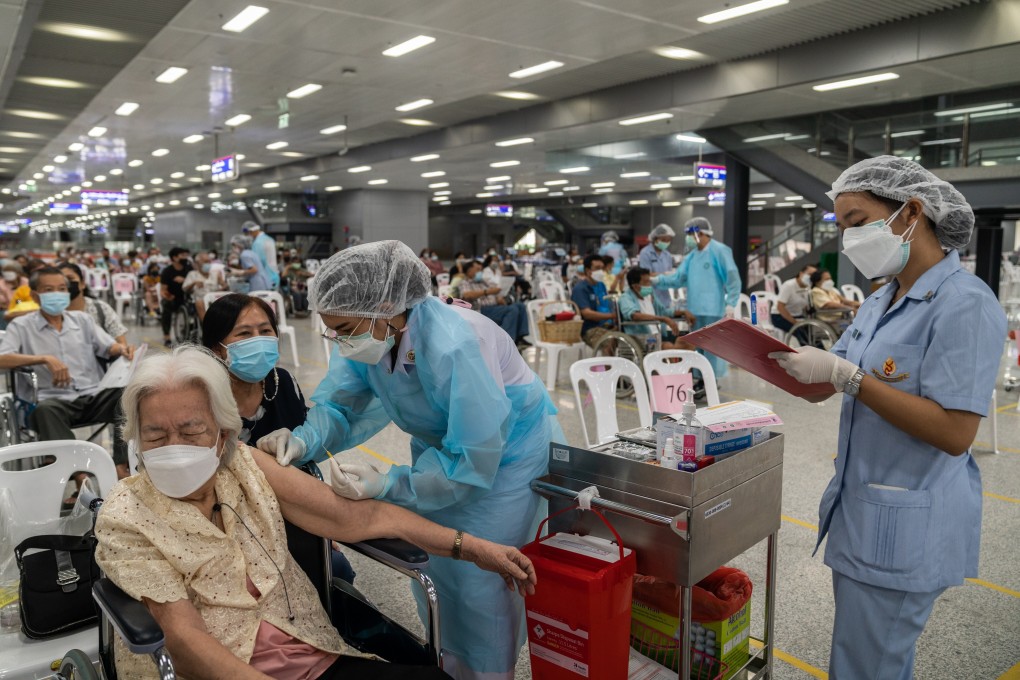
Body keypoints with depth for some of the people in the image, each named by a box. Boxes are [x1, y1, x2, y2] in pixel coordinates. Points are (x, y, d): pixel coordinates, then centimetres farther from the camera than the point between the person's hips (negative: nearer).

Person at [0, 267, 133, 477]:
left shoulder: (82, 319, 18)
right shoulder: (21, 326, 8)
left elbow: (109, 347, 13)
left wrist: (122, 349, -12)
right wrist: (46, 359, -21)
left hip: (94, 395, 3)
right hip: (55, 400, -3)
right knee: (45, 410, -38)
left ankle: (121, 465, -26)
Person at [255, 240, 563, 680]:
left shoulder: (453, 347, -38)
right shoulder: (365, 336, -15)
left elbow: (473, 461, -35)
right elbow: (337, 405, -10)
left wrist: (386, 486, -39)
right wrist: (304, 441, -31)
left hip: (505, 453, -7)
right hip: (443, 444, 8)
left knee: (481, 581, -3)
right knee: (432, 566, 16)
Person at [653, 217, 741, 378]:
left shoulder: (720, 251, -9)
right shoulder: (692, 255, 14)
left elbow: (733, 279, -11)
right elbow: (678, 278, 12)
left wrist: (731, 304, -17)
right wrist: (657, 281, -2)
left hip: (712, 309, -8)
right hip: (695, 309, 8)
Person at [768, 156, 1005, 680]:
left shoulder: (965, 304, -18)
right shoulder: (880, 302, 9)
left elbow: (954, 434, -24)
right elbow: (822, 386, 12)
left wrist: (845, 376, -26)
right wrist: (766, 353, -4)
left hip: (907, 527, -8)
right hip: (861, 512, 8)